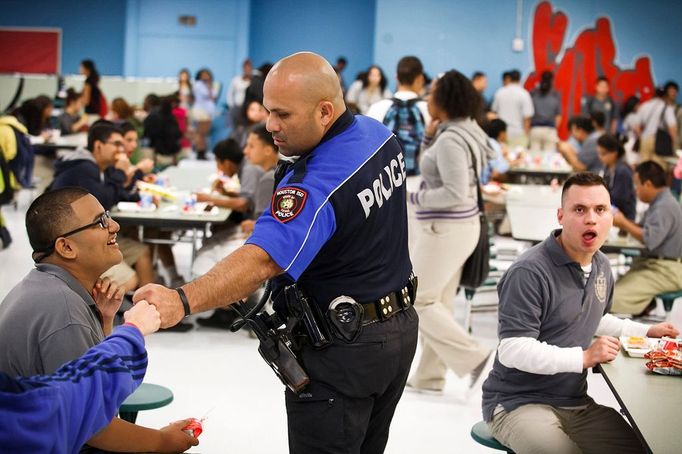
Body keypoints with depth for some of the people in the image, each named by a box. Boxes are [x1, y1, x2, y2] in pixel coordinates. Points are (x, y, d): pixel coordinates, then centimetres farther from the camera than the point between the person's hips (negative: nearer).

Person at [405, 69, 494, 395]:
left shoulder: (450, 140, -20)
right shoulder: (460, 132, 10)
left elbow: (455, 193, -26)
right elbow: (432, 170, 18)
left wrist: (416, 198, -14)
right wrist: (430, 135, 8)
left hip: (446, 230, -10)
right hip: (457, 227, 10)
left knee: (418, 301, -1)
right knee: (437, 301, 14)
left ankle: (472, 357, -1)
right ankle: (429, 377, 21)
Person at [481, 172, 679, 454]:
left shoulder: (602, 266, 9)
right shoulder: (529, 273, -21)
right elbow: (512, 351, -25)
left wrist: (646, 332, 19)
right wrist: (584, 358, -26)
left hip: (577, 403, 8)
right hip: (518, 403, -8)